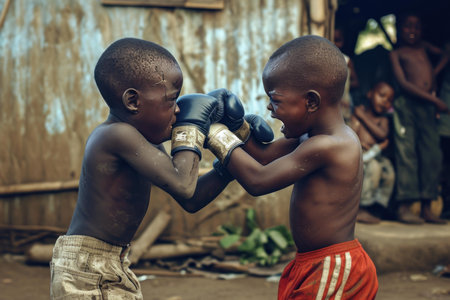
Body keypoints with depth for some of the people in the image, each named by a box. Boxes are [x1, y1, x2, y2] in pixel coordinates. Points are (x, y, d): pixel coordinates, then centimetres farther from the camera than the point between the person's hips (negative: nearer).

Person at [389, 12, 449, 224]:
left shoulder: (423, 47, 21)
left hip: (427, 108, 5)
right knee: (407, 154, -8)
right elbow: (403, 83, -5)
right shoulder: (396, 53, 6)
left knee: (431, 155, 0)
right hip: (407, 105, -5)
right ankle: (404, 207, -7)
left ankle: (426, 208, 4)